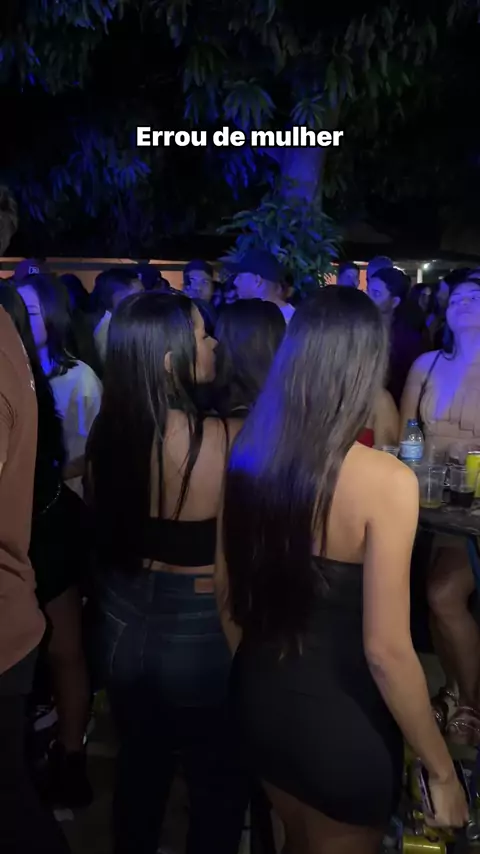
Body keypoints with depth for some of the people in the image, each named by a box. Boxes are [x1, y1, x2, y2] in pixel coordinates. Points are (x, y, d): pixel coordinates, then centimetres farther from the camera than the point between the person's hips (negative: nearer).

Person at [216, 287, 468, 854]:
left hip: (260, 698, 5)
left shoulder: (248, 456, -8)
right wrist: (441, 770, -7)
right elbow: (385, 649, -22)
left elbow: (226, 588, 3)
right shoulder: (385, 481, -25)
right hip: (341, 717, -5)